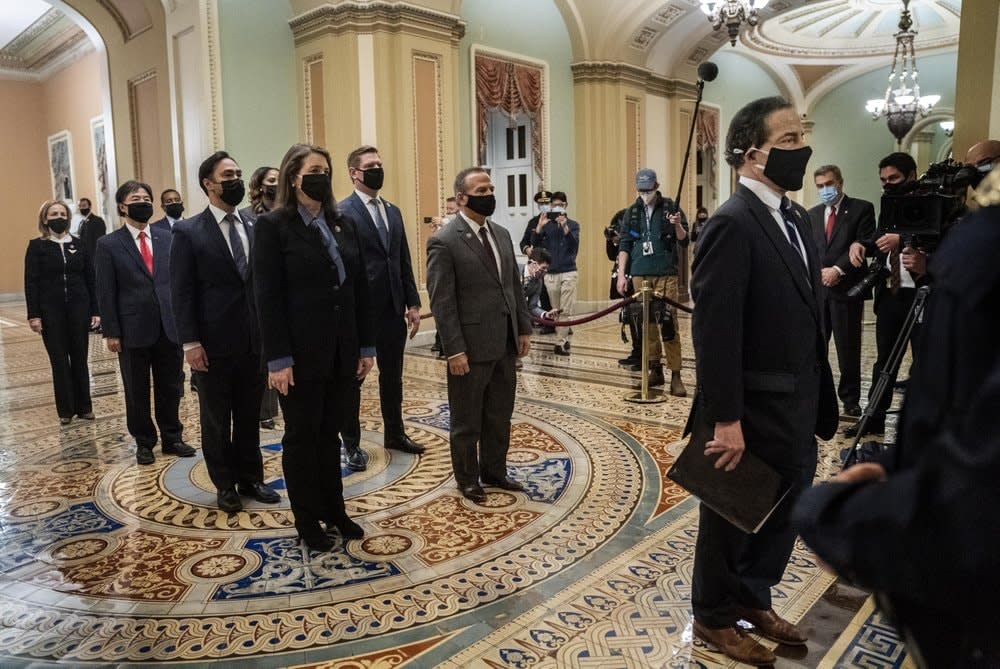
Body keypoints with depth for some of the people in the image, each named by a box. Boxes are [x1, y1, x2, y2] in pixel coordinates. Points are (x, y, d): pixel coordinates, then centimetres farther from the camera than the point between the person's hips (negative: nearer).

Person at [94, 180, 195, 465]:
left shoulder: (167, 239, 7)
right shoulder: (108, 244, -2)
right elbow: (106, 292, -3)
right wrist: (111, 332, -7)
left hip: (169, 327, 3)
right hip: (133, 329, -2)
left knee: (170, 388, 11)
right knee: (137, 391, 10)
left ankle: (172, 438, 25)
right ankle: (144, 443, 24)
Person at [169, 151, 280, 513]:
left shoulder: (254, 228, 7)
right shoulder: (188, 232, -5)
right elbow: (181, 292, -7)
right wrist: (190, 343, -12)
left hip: (254, 342, 4)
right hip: (214, 344, -3)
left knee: (249, 417, 14)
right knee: (216, 420, 10)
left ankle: (250, 478, 28)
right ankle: (225, 485, 25)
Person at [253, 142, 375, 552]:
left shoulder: (343, 224, 9)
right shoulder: (272, 226, -6)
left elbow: (360, 288, 9)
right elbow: (267, 297, -11)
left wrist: (366, 346, 6)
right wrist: (278, 359, -16)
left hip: (342, 350, 5)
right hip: (300, 353, -5)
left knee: (330, 433, 15)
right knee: (301, 437, 9)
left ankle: (335, 510, 29)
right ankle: (307, 521, 23)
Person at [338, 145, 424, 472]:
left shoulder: (393, 211, 12)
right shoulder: (342, 212, -10)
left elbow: (404, 262, 13)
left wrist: (412, 303, 8)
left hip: (393, 309, 6)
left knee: (393, 375, 16)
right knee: (352, 378, 8)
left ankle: (394, 433, 31)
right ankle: (351, 443, 22)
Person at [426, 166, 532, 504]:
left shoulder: (501, 234, 10)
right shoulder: (444, 242, -13)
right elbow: (441, 302, -15)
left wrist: (524, 328, 9)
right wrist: (455, 350, -17)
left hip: (504, 344, 7)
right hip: (471, 347, -6)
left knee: (500, 416, 17)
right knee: (467, 421, 11)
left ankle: (494, 471, 35)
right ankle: (467, 479, 28)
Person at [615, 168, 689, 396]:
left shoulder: (669, 207, 3)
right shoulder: (632, 212, 9)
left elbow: (684, 241, 2)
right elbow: (624, 245, 9)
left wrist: (677, 225, -18)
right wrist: (621, 274, 1)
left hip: (665, 274, -3)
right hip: (640, 275, 3)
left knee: (669, 324, -7)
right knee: (646, 323, 6)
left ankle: (675, 375, -4)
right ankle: (655, 369, 17)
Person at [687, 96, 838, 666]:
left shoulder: (796, 217, 9)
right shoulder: (732, 224, -20)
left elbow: (804, 316, 12)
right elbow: (715, 332, -23)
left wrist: (817, 398, 10)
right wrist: (725, 420, -23)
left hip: (796, 407, 9)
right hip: (752, 411, -9)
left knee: (784, 513, 22)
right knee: (731, 517, 11)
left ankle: (753, 599, 44)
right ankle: (715, 616, 34)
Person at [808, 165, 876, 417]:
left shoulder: (862, 209, 2)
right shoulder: (812, 214, 16)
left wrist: (838, 270, -14)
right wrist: (821, 272, -5)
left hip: (847, 288, -4)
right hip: (817, 287, 4)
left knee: (848, 348, 2)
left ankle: (850, 400, 13)